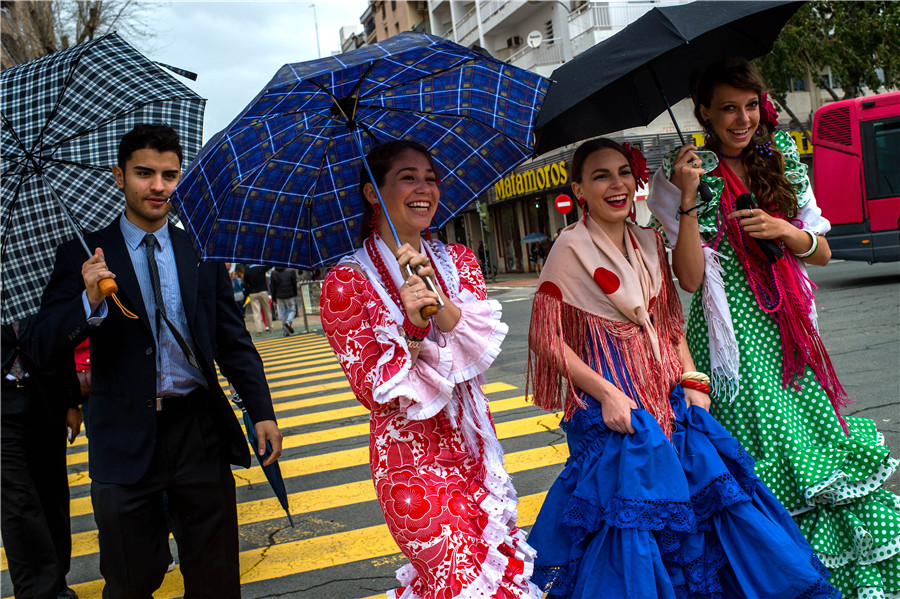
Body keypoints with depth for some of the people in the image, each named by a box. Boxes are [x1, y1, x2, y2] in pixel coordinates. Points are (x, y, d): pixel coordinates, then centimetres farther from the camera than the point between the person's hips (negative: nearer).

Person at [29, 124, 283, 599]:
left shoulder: (202, 253, 7)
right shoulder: (84, 254, 0)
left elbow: (234, 342, 8)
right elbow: (44, 350, -5)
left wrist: (262, 412, -1)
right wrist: (91, 302, -23)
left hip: (200, 431, 2)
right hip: (125, 439, -1)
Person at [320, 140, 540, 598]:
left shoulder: (457, 261, 5)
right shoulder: (347, 282, -10)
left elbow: (483, 341, -9)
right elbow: (373, 392, -12)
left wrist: (437, 300, -26)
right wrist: (412, 328, -27)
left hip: (475, 450, 5)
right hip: (411, 462, -5)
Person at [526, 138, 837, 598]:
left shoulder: (649, 242, 9)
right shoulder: (571, 247, -10)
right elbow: (545, 338, -13)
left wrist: (692, 380, 3)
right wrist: (607, 394, -17)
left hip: (665, 395, 6)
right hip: (610, 403, -6)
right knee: (630, 517, -4)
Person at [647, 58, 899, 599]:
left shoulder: (785, 165, 10)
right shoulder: (684, 178, -4)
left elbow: (821, 253, 12)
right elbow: (690, 277, -12)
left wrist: (785, 231, -8)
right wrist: (688, 202, -21)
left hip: (788, 331, 5)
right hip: (734, 335, -4)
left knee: (820, 451, 5)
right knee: (762, 468, -5)